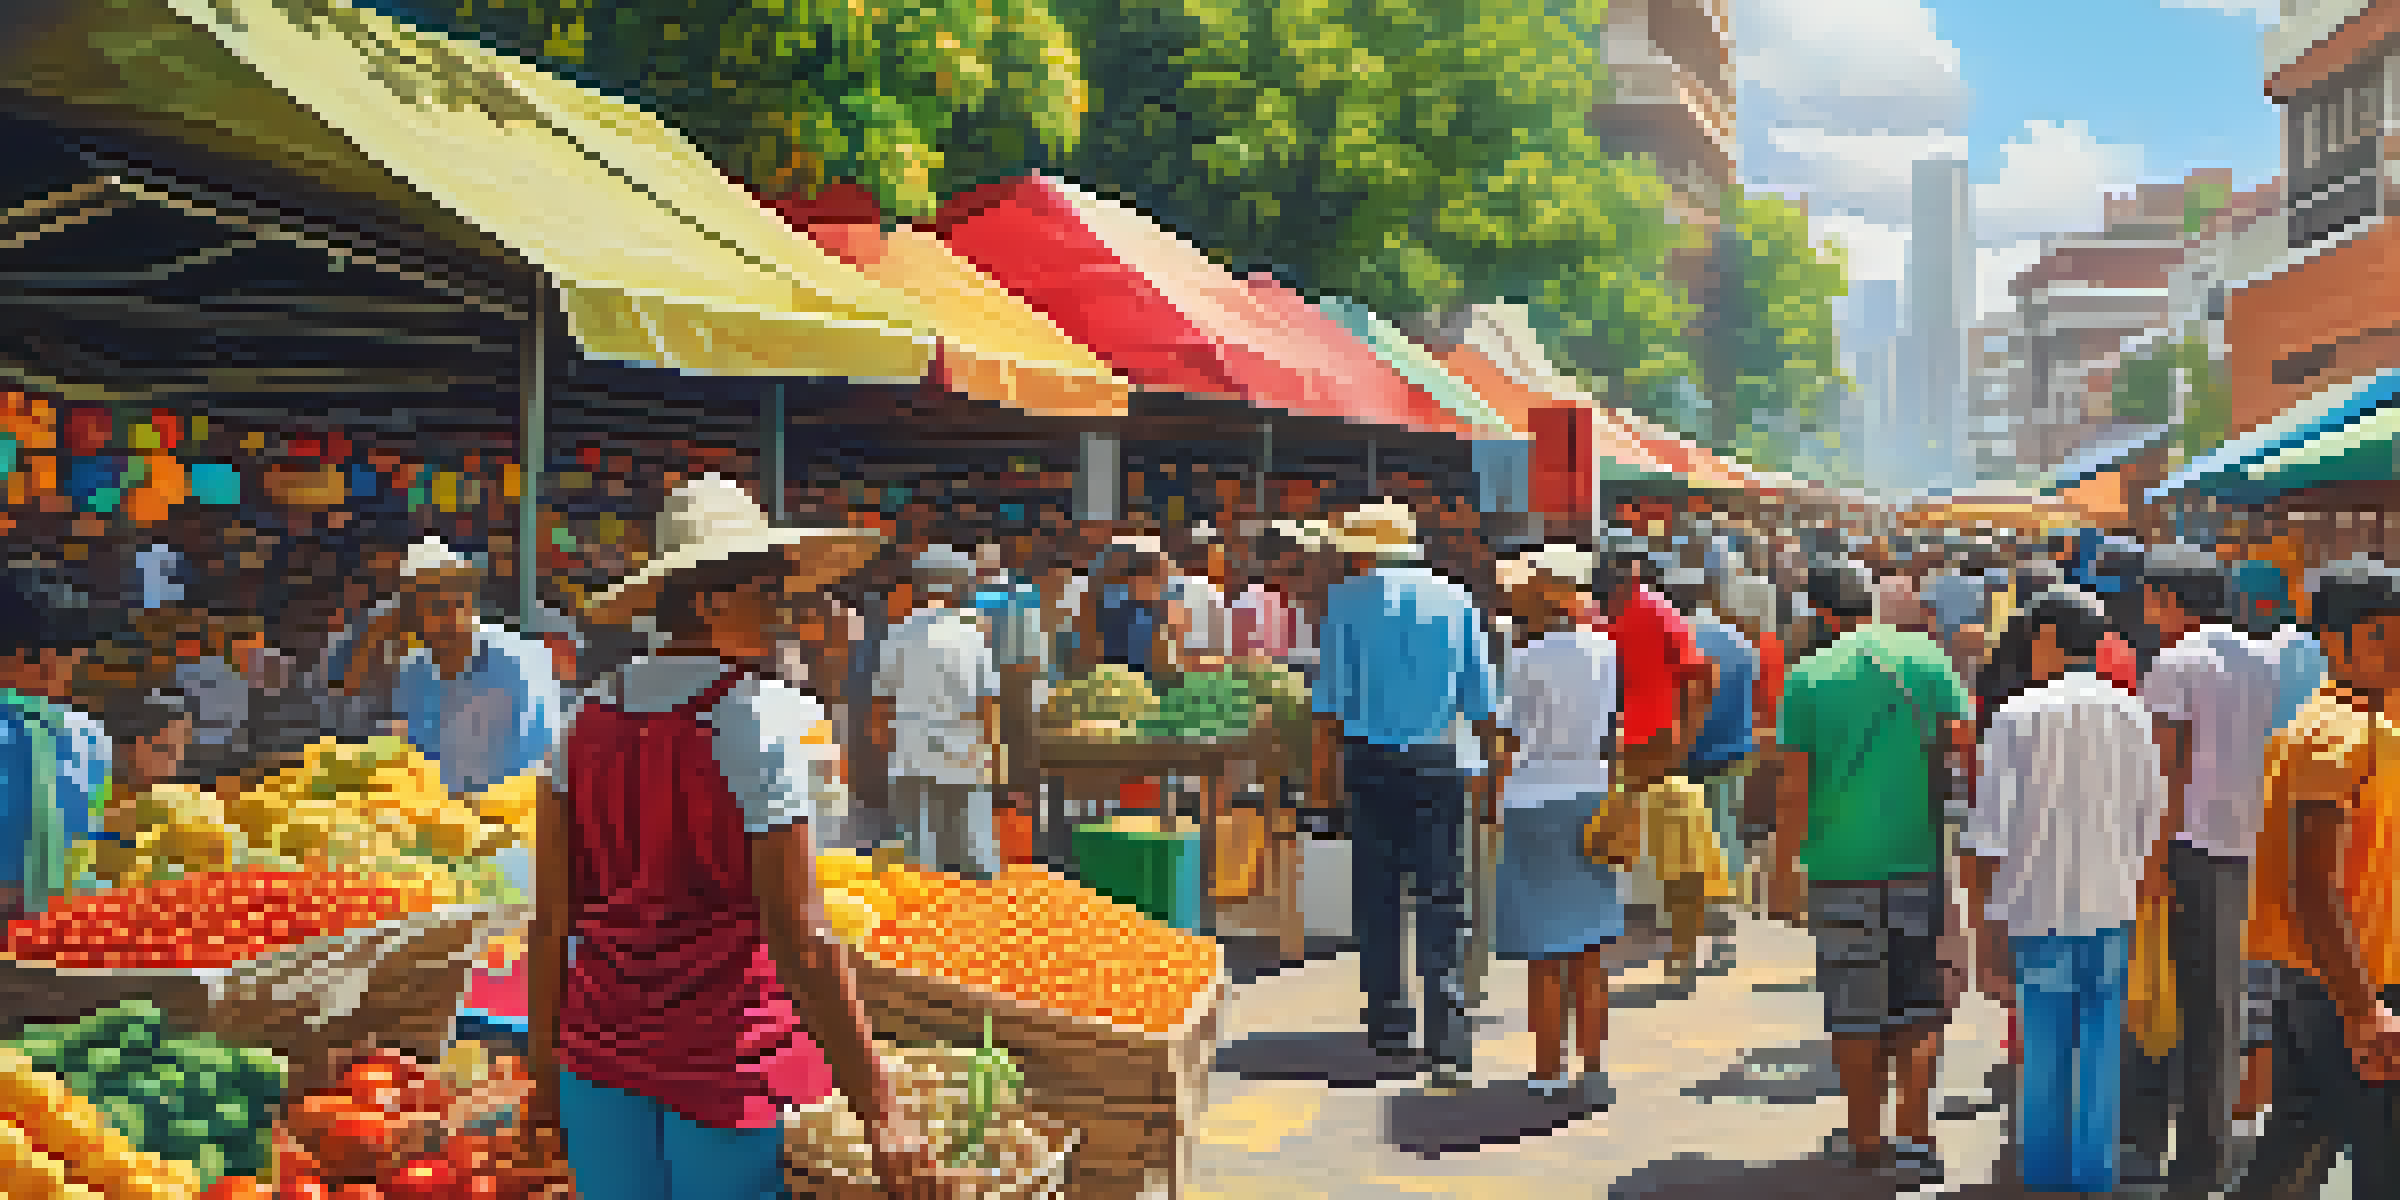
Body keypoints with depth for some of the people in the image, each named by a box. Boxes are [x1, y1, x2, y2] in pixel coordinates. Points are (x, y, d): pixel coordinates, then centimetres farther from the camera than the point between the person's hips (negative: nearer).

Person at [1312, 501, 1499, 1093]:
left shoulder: (1348, 600, 1)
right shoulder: (1456, 598, 7)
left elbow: (1331, 694, -3)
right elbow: (1479, 695, 7)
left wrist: (1321, 761, 3)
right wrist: (1488, 751, 16)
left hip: (1372, 756, -1)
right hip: (1442, 760, 1)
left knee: (1377, 894, 11)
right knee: (1441, 895, 0)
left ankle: (1389, 1025, 18)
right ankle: (1449, 1042, -11)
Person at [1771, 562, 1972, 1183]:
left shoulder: (1807, 678, -3)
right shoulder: (1926, 659, 2)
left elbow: (1793, 787, -6)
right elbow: (1964, 741, -5)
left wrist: (1784, 871, -1)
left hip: (1839, 861, -1)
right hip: (1917, 854, 1)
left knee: (1854, 1011, 8)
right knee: (1920, 1002, 11)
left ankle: (1867, 1137, 15)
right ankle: (1913, 1131, 3)